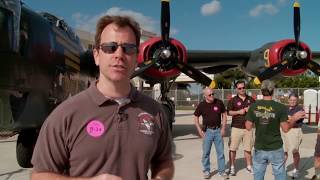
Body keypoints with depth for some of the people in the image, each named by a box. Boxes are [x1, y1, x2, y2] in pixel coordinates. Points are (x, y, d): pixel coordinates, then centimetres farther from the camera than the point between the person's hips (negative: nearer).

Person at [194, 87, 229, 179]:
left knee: (220, 152, 6)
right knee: (206, 152, 6)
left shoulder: (219, 103, -3)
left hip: (218, 130, 1)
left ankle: (221, 171, 19)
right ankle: (206, 171, 20)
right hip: (207, 130, -1)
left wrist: (223, 128, 0)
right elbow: (195, 117, 3)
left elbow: (224, 114, 7)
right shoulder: (201, 105, -5)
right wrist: (200, 130, -3)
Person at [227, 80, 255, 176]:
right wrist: (238, 112, -17)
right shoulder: (233, 100, 1)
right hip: (236, 127, -2)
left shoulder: (251, 99, 10)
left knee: (248, 149, 11)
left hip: (248, 127, 3)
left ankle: (249, 167, 24)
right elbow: (228, 112, -5)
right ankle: (232, 167, 10)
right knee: (232, 148, -1)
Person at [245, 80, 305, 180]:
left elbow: (248, 127, -1)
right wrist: (294, 118, 7)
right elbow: (285, 129, -7)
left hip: (259, 148, 2)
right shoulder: (280, 107, -10)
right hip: (275, 149, -2)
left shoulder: (253, 106, -5)